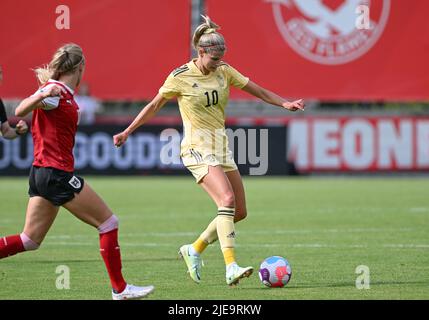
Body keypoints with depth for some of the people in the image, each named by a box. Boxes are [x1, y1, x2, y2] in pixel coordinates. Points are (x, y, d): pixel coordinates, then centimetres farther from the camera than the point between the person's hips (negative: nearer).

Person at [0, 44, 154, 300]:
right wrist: (44, 94, -40)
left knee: (30, 241, 10)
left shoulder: (65, 93, 12)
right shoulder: (56, 91, -13)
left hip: (41, 173, 10)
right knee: (109, 223, 0)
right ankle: (119, 289, 5)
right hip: (57, 173, -10)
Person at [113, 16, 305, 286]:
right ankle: (231, 268, -31)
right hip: (198, 150, -7)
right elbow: (154, 106, 3)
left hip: (221, 147, 7)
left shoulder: (224, 71, 5)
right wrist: (127, 132, 5)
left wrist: (284, 103, -6)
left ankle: (194, 250, 21)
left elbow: (258, 91, 9)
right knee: (227, 200, -26)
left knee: (240, 212, 4)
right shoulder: (180, 77, -9)